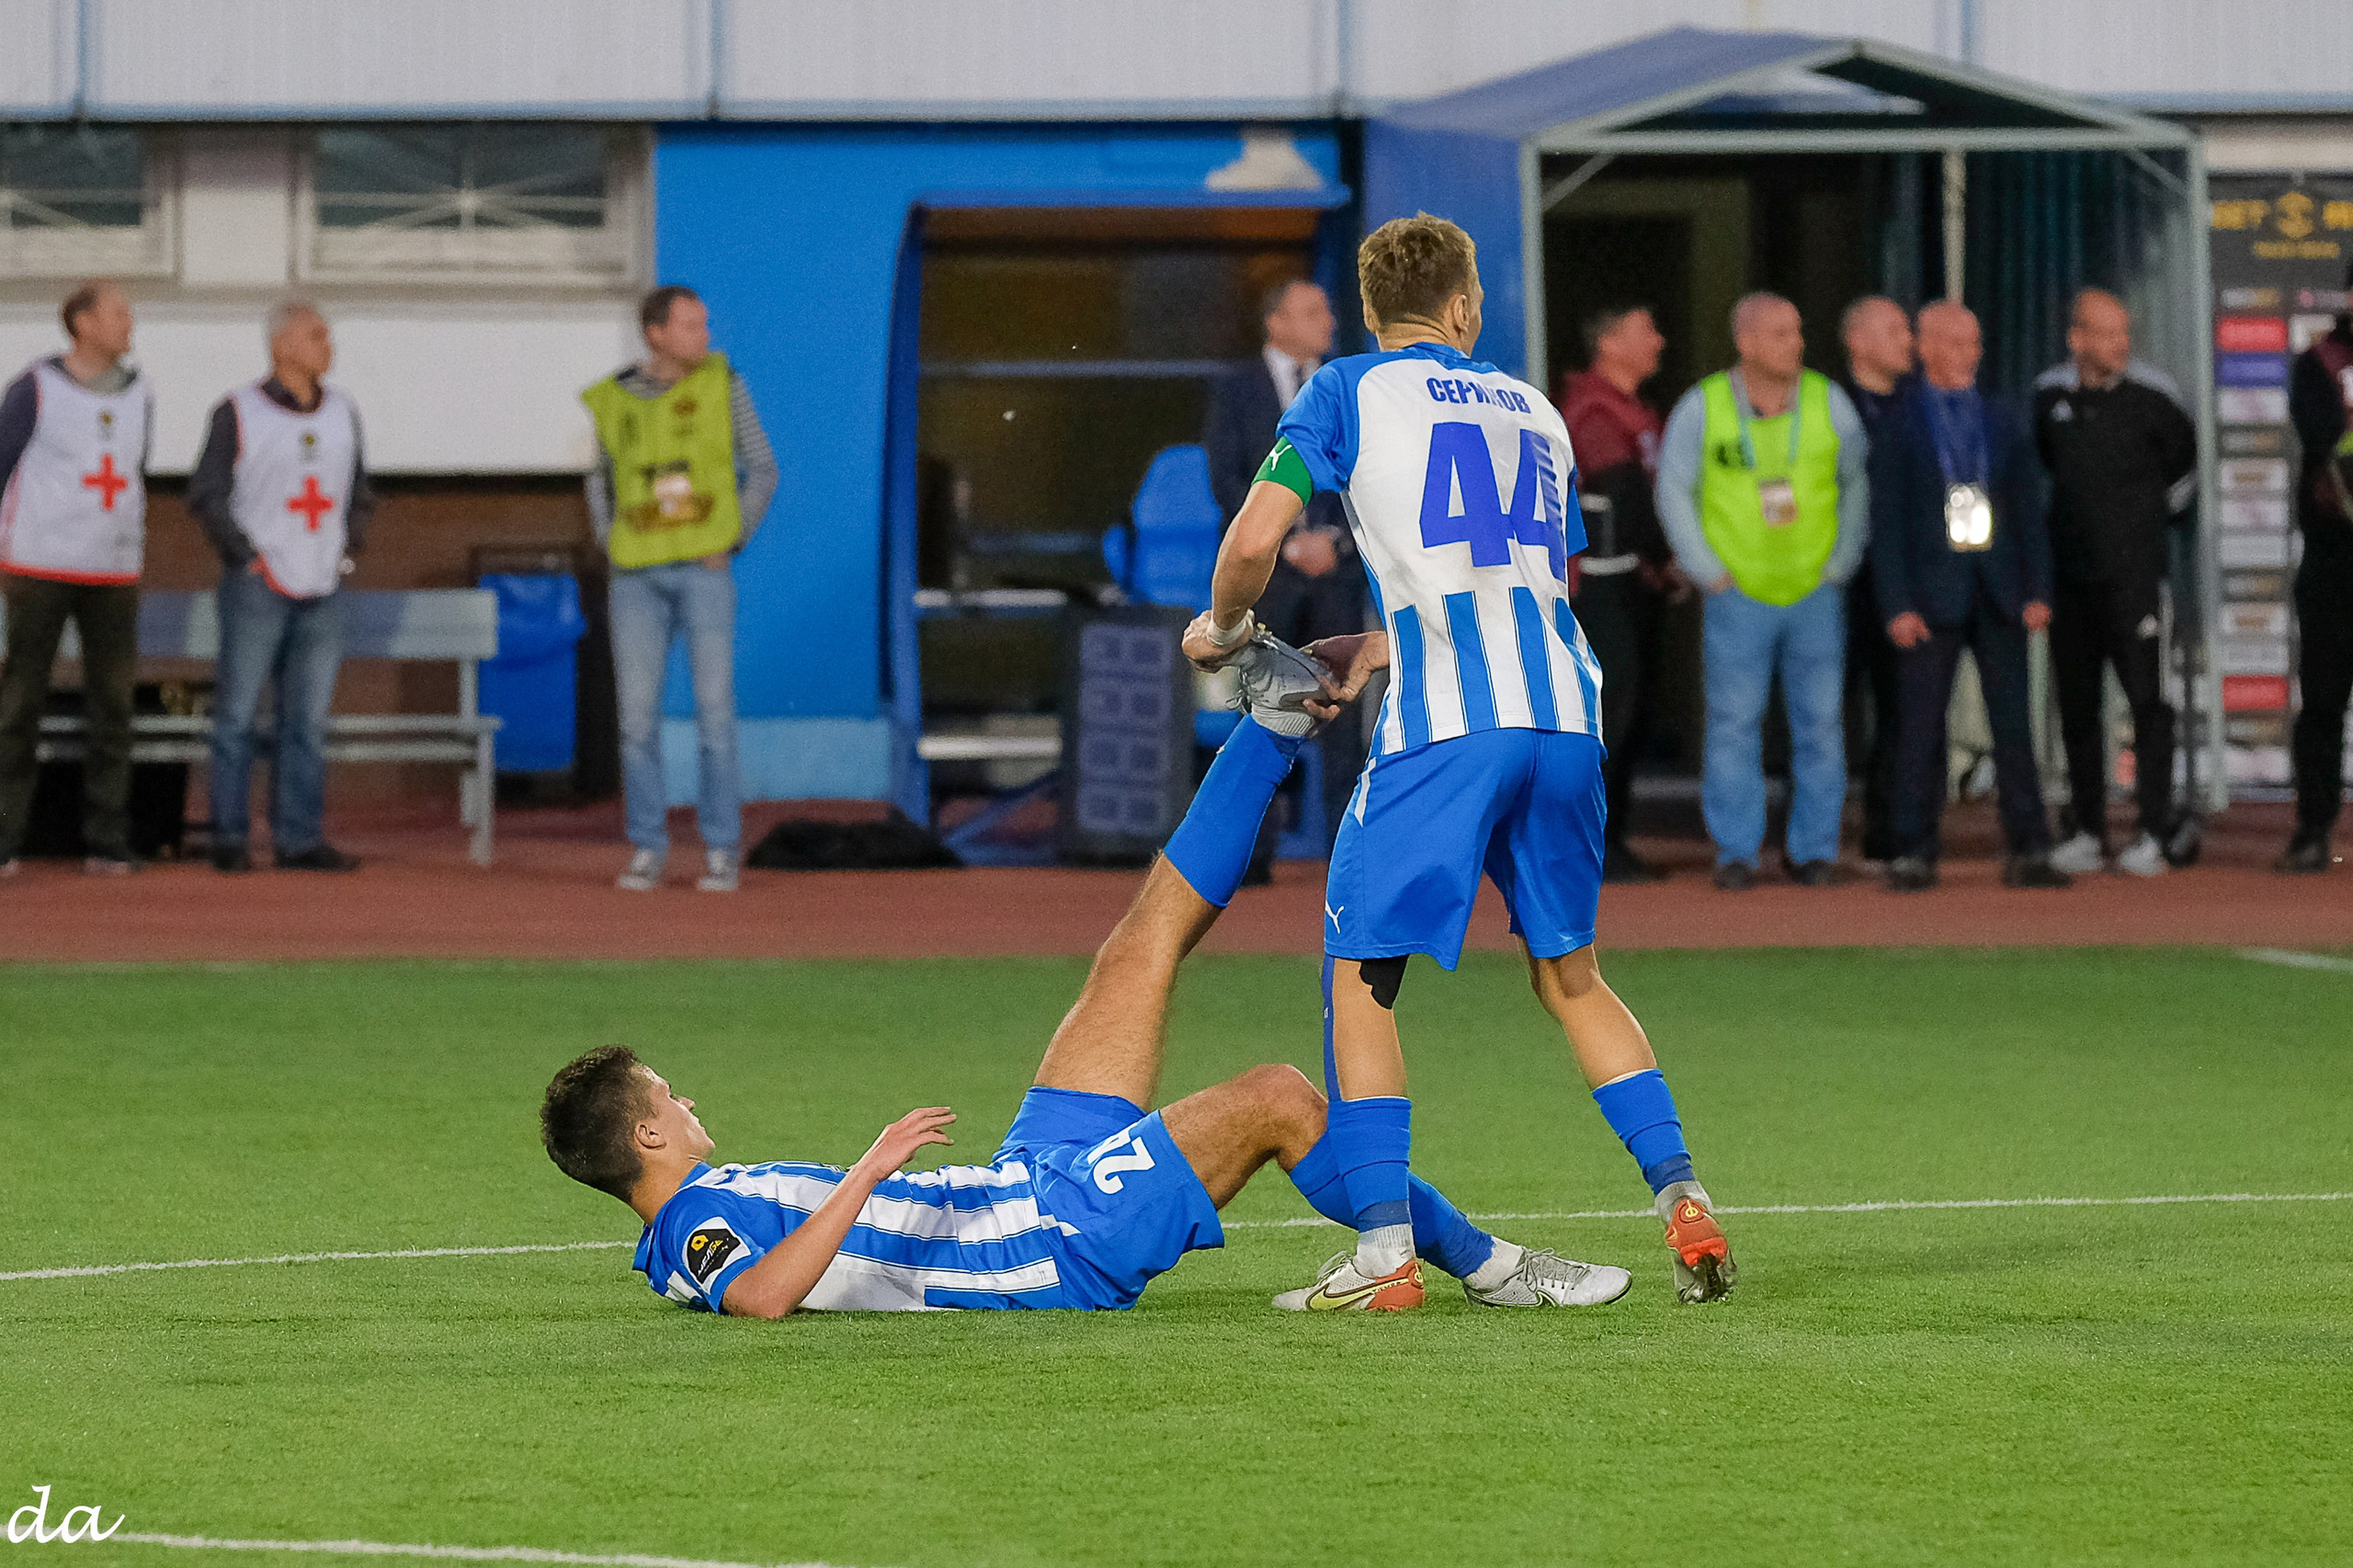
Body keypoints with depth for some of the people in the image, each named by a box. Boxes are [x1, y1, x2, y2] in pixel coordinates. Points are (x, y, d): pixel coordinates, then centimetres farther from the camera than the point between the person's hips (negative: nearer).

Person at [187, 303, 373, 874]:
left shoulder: (341, 412, 13)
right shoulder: (239, 413, -4)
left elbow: (360, 492, 22)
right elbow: (205, 494, -4)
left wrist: (349, 550, 10)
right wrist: (244, 557, -9)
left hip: (322, 591, 5)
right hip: (257, 588, -5)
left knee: (308, 719, 4)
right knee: (238, 714, -3)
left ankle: (300, 838, 7)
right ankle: (229, 840, 1)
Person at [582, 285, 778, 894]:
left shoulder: (722, 383, -2)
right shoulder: (611, 401, 3)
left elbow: (761, 470, 3)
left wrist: (730, 544, -7)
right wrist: (611, 548, 6)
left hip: (704, 568, -2)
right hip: (638, 576, 2)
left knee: (714, 708, -6)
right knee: (637, 712, -2)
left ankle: (721, 850, 3)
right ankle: (647, 849, 9)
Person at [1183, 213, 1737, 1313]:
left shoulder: (1349, 392, 8)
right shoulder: (1535, 411, 24)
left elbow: (1255, 538, -3)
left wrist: (1222, 630, 17)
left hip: (1442, 727, -5)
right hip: (1564, 714, 5)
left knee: (1359, 973, 5)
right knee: (1570, 974, 19)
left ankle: (1383, 1252, -4)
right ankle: (1683, 1201, 6)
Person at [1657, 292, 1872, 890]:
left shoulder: (1828, 403, 1)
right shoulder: (1702, 408, -3)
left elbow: (1860, 483, 10)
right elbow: (1673, 489, 3)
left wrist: (1841, 564, 4)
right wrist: (1708, 571, -2)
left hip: (1815, 592, 1)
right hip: (1739, 595, -1)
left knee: (1819, 723, 1)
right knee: (1734, 724, -2)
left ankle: (1815, 850, 10)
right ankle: (1735, 852, 5)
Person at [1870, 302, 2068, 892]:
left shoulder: (1999, 419, 11)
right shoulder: (1900, 423, 1)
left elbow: (2026, 508, 11)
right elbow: (1886, 520, -2)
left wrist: (2037, 590, 2)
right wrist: (1898, 605, -10)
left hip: (1998, 594, 3)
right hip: (1933, 593, -3)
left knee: (2014, 725, 1)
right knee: (1920, 727, -2)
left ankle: (2028, 851, 2)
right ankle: (1913, 854, 3)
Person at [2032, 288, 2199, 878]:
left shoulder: (2150, 396, -4)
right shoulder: (2048, 396, 5)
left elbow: (2188, 462, 11)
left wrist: (2164, 514, 8)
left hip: (2133, 570, -4)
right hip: (2068, 573, 4)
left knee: (2148, 698, -9)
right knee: (2076, 705, 7)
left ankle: (2157, 831, -7)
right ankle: (2086, 832, 14)